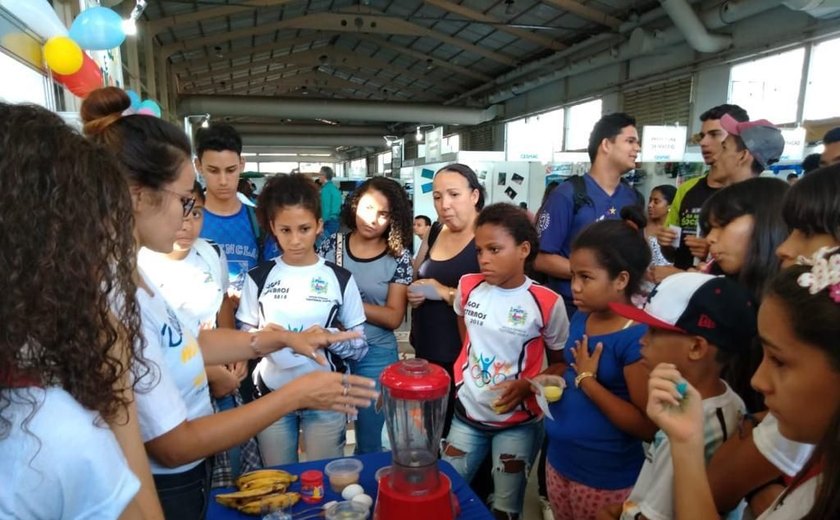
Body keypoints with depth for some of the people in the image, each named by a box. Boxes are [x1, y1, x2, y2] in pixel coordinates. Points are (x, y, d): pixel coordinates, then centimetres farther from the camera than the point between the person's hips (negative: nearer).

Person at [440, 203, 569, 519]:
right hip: (467, 415, 4)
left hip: (518, 424, -3)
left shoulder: (547, 303, -16)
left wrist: (528, 385, -19)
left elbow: (562, 363, -4)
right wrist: (463, 373, 7)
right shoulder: (468, 287, -5)